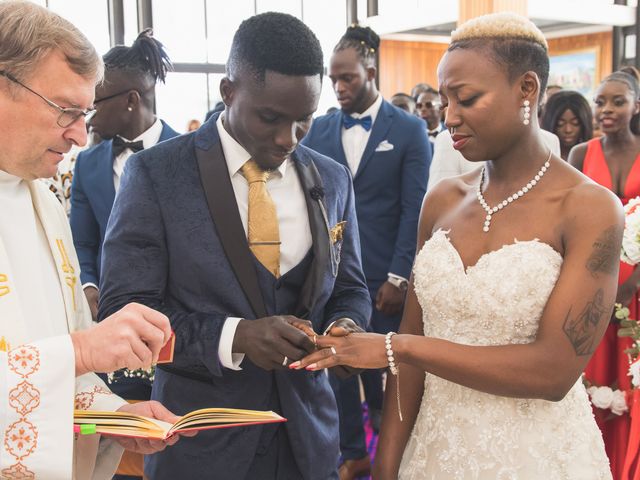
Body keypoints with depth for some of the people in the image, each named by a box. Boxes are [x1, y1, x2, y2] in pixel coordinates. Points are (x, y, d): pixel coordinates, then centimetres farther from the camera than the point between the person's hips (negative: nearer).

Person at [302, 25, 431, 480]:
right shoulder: (320, 129, 7)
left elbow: (415, 210, -6)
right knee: (337, 366, 9)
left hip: (383, 277, -3)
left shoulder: (409, 129, -2)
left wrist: (398, 277, -11)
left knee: (385, 368, 6)